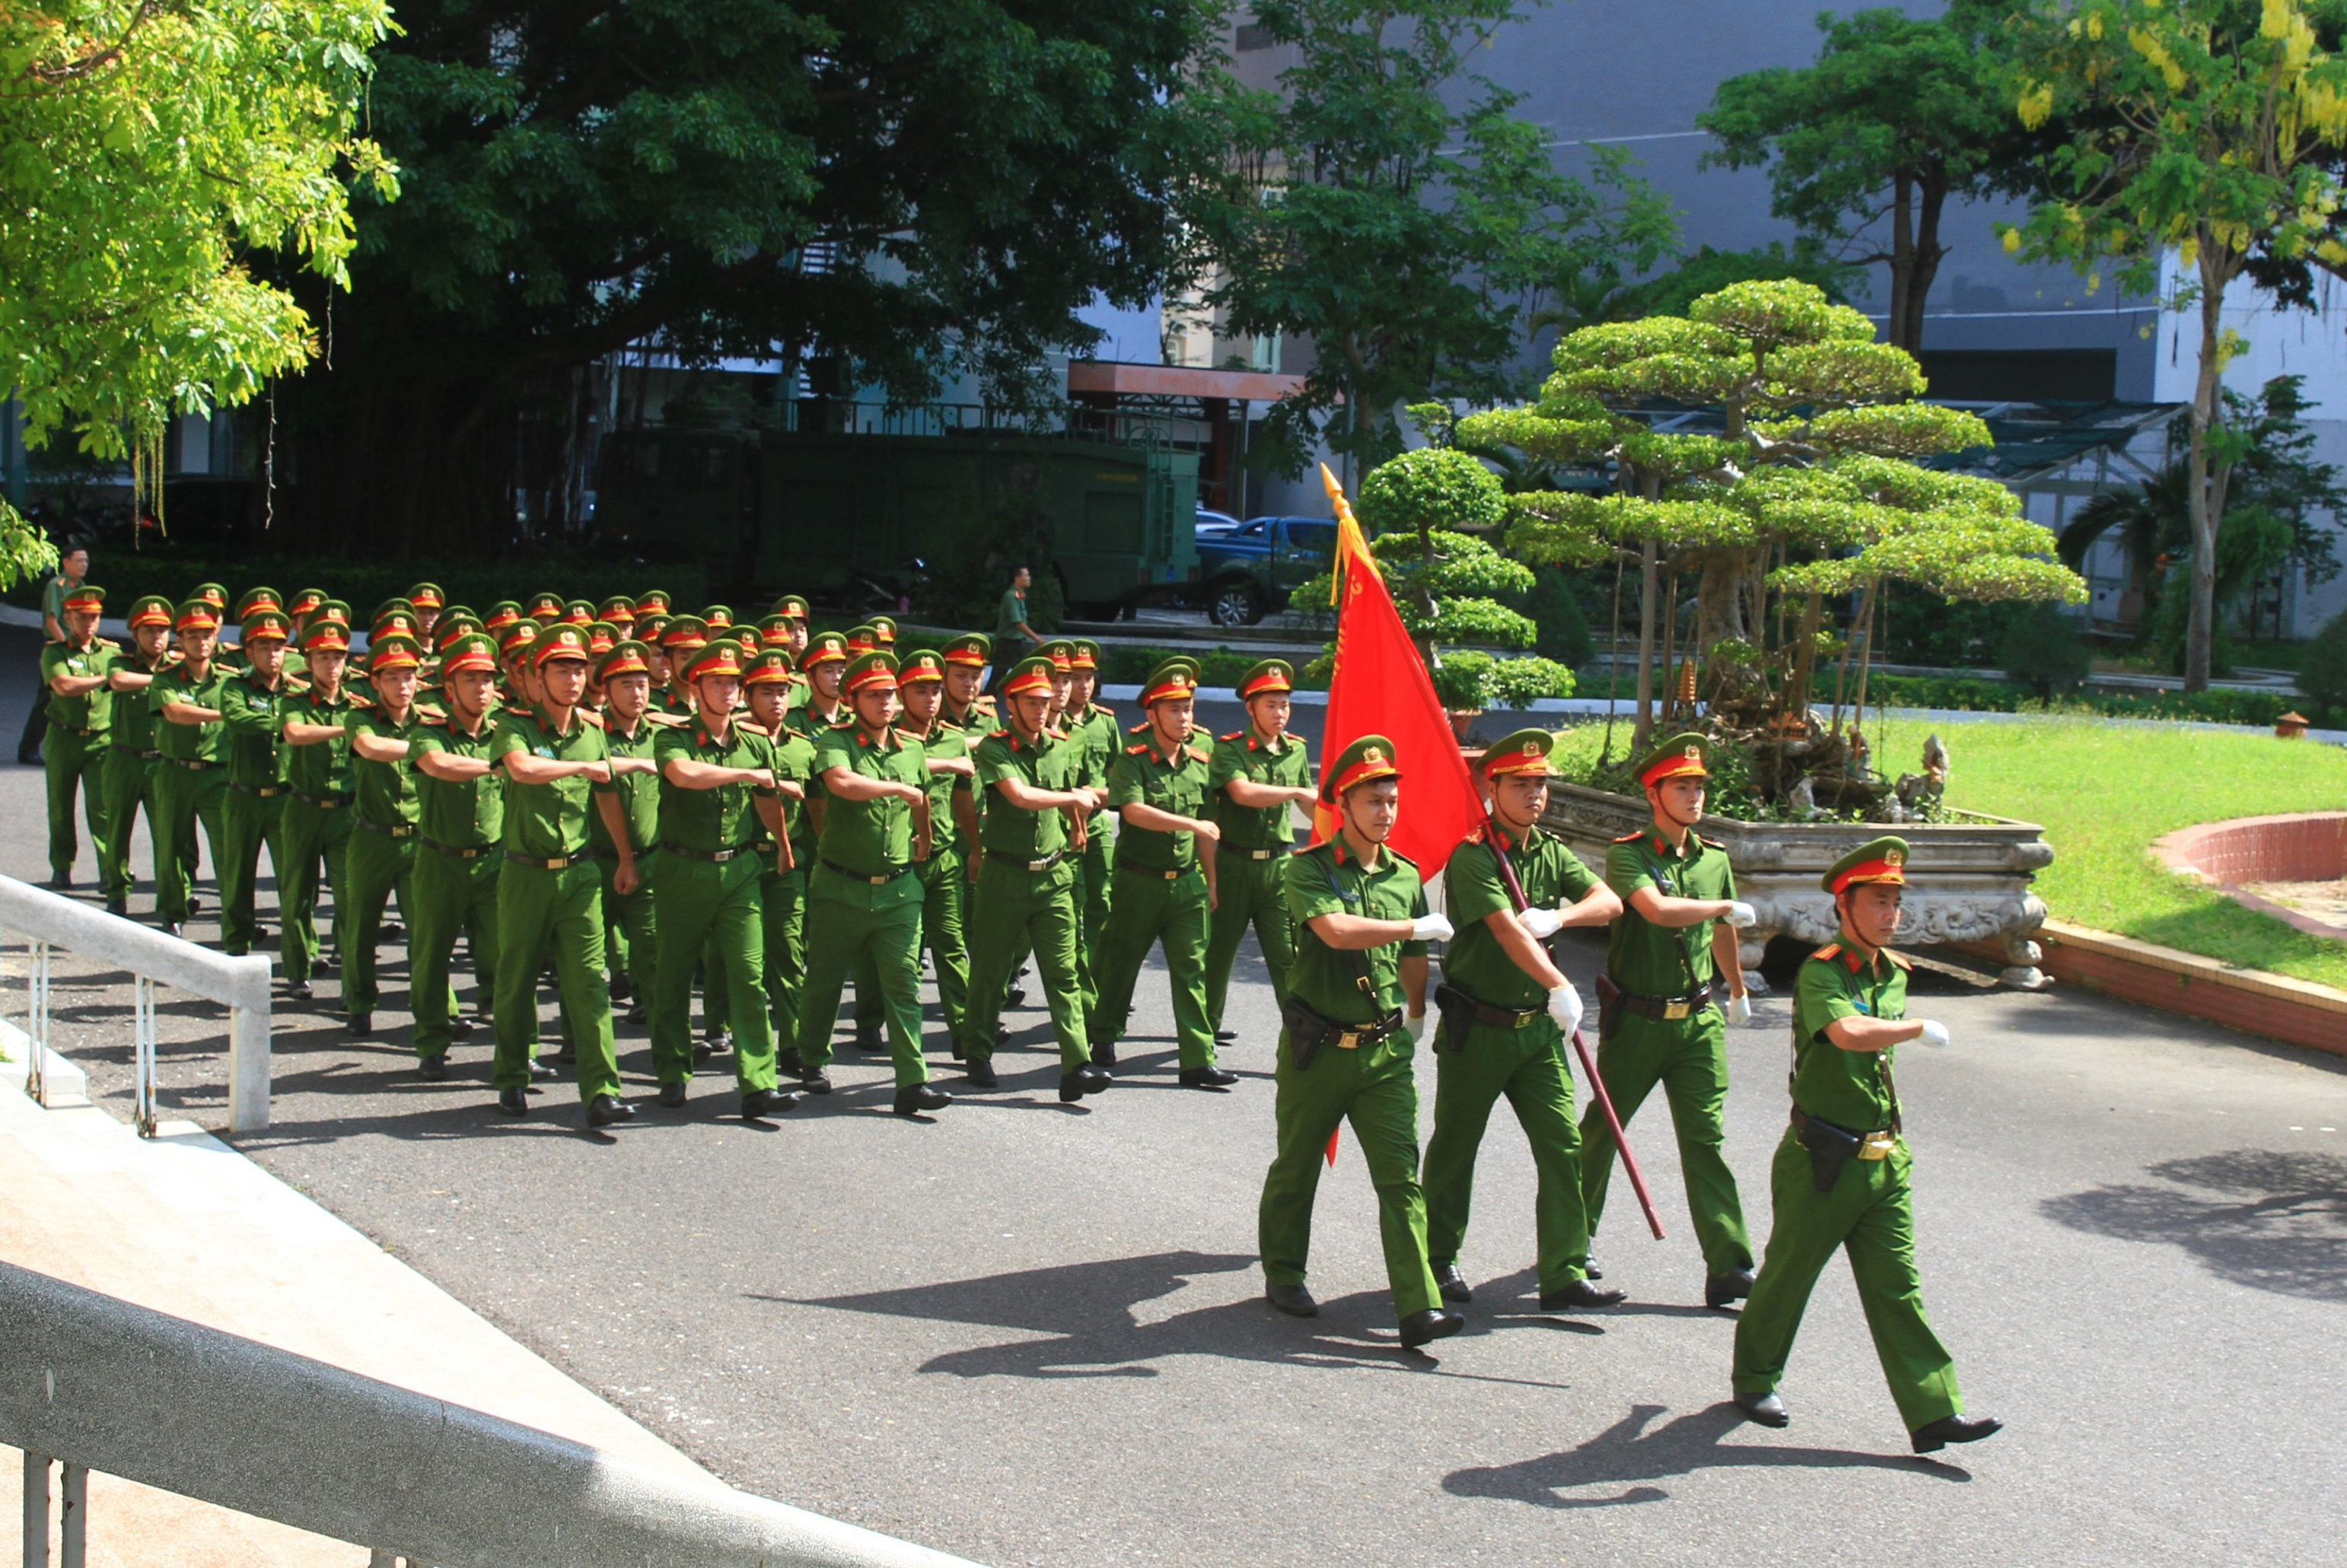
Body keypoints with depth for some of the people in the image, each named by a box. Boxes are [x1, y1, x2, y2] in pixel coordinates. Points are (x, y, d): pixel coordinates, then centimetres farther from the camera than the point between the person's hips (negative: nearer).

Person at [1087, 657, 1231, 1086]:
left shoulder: (1198, 762, 8)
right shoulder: (1133, 761, -9)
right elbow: (1134, 812, -25)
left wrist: (1210, 881, 17)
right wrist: (1191, 824, -29)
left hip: (1187, 882, 4)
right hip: (1139, 882, -4)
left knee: (1191, 969, 0)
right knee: (1121, 962, 9)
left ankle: (1199, 1059, -1)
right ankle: (1102, 1036, 29)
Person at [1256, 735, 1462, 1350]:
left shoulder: (1406, 876, 7)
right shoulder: (1308, 868, -10)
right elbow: (1335, 930, -28)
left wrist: (1414, 1019, 26)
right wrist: (1419, 927, -20)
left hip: (1385, 1051, 3)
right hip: (1317, 1049, -3)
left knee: (1401, 1175, -6)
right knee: (1296, 1169, 12)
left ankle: (1419, 1309, -10)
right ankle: (1283, 1275, 33)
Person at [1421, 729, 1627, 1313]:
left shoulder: (1552, 853, 8)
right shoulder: (1472, 857, -14)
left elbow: (1609, 902, -3)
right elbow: (1506, 927, -28)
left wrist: (1558, 917, -23)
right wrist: (1560, 986, -39)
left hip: (1537, 1027, 6)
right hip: (1476, 1029, -5)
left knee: (1563, 1147, -2)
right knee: (1455, 1146, 9)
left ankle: (1565, 1274, 1)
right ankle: (1439, 1259, 26)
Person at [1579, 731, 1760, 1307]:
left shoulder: (1714, 859, 8)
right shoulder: (1627, 854, -10)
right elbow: (1658, 909, -29)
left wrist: (1737, 990, 39)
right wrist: (1727, 906, -16)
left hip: (1698, 1020, 4)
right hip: (1635, 1020, -3)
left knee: (1706, 1136, -3)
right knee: (1602, 1130, 10)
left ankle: (1729, 1266, -6)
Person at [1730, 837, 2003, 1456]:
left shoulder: (1896, 975, 10)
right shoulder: (1821, 972, -16)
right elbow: (1849, 1032, -37)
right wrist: (1922, 1028, -24)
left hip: (1885, 1161, 6)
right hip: (1820, 1164, -6)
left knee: (1896, 1288, 3)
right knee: (1788, 1274, 10)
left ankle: (1934, 1412, 0)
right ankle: (1755, 1378, 30)